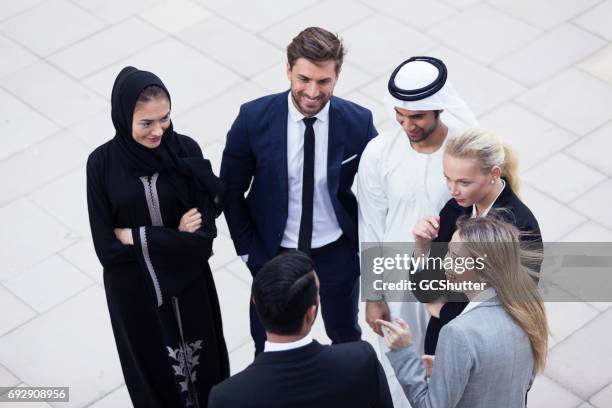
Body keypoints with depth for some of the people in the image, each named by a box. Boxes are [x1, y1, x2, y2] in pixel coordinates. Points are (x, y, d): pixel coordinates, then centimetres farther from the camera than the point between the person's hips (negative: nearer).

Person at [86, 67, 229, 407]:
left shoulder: (185, 151, -15)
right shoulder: (103, 163, -16)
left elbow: (203, 233, -17)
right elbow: (107, 246, -15)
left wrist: (135, 237, -20)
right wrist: (174, 238, -18)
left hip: (189, 283, 0)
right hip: (134, 289, 0)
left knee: (201, 358, 20)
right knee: (153, 367, 19)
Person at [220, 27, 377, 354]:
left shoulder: (358, 123, -18)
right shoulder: (254, 118, -20)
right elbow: (231, 188, -6)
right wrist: (246, 248, -5)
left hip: (337, 253, 1)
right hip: (273, 253, 0)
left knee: (346, 338, 24)